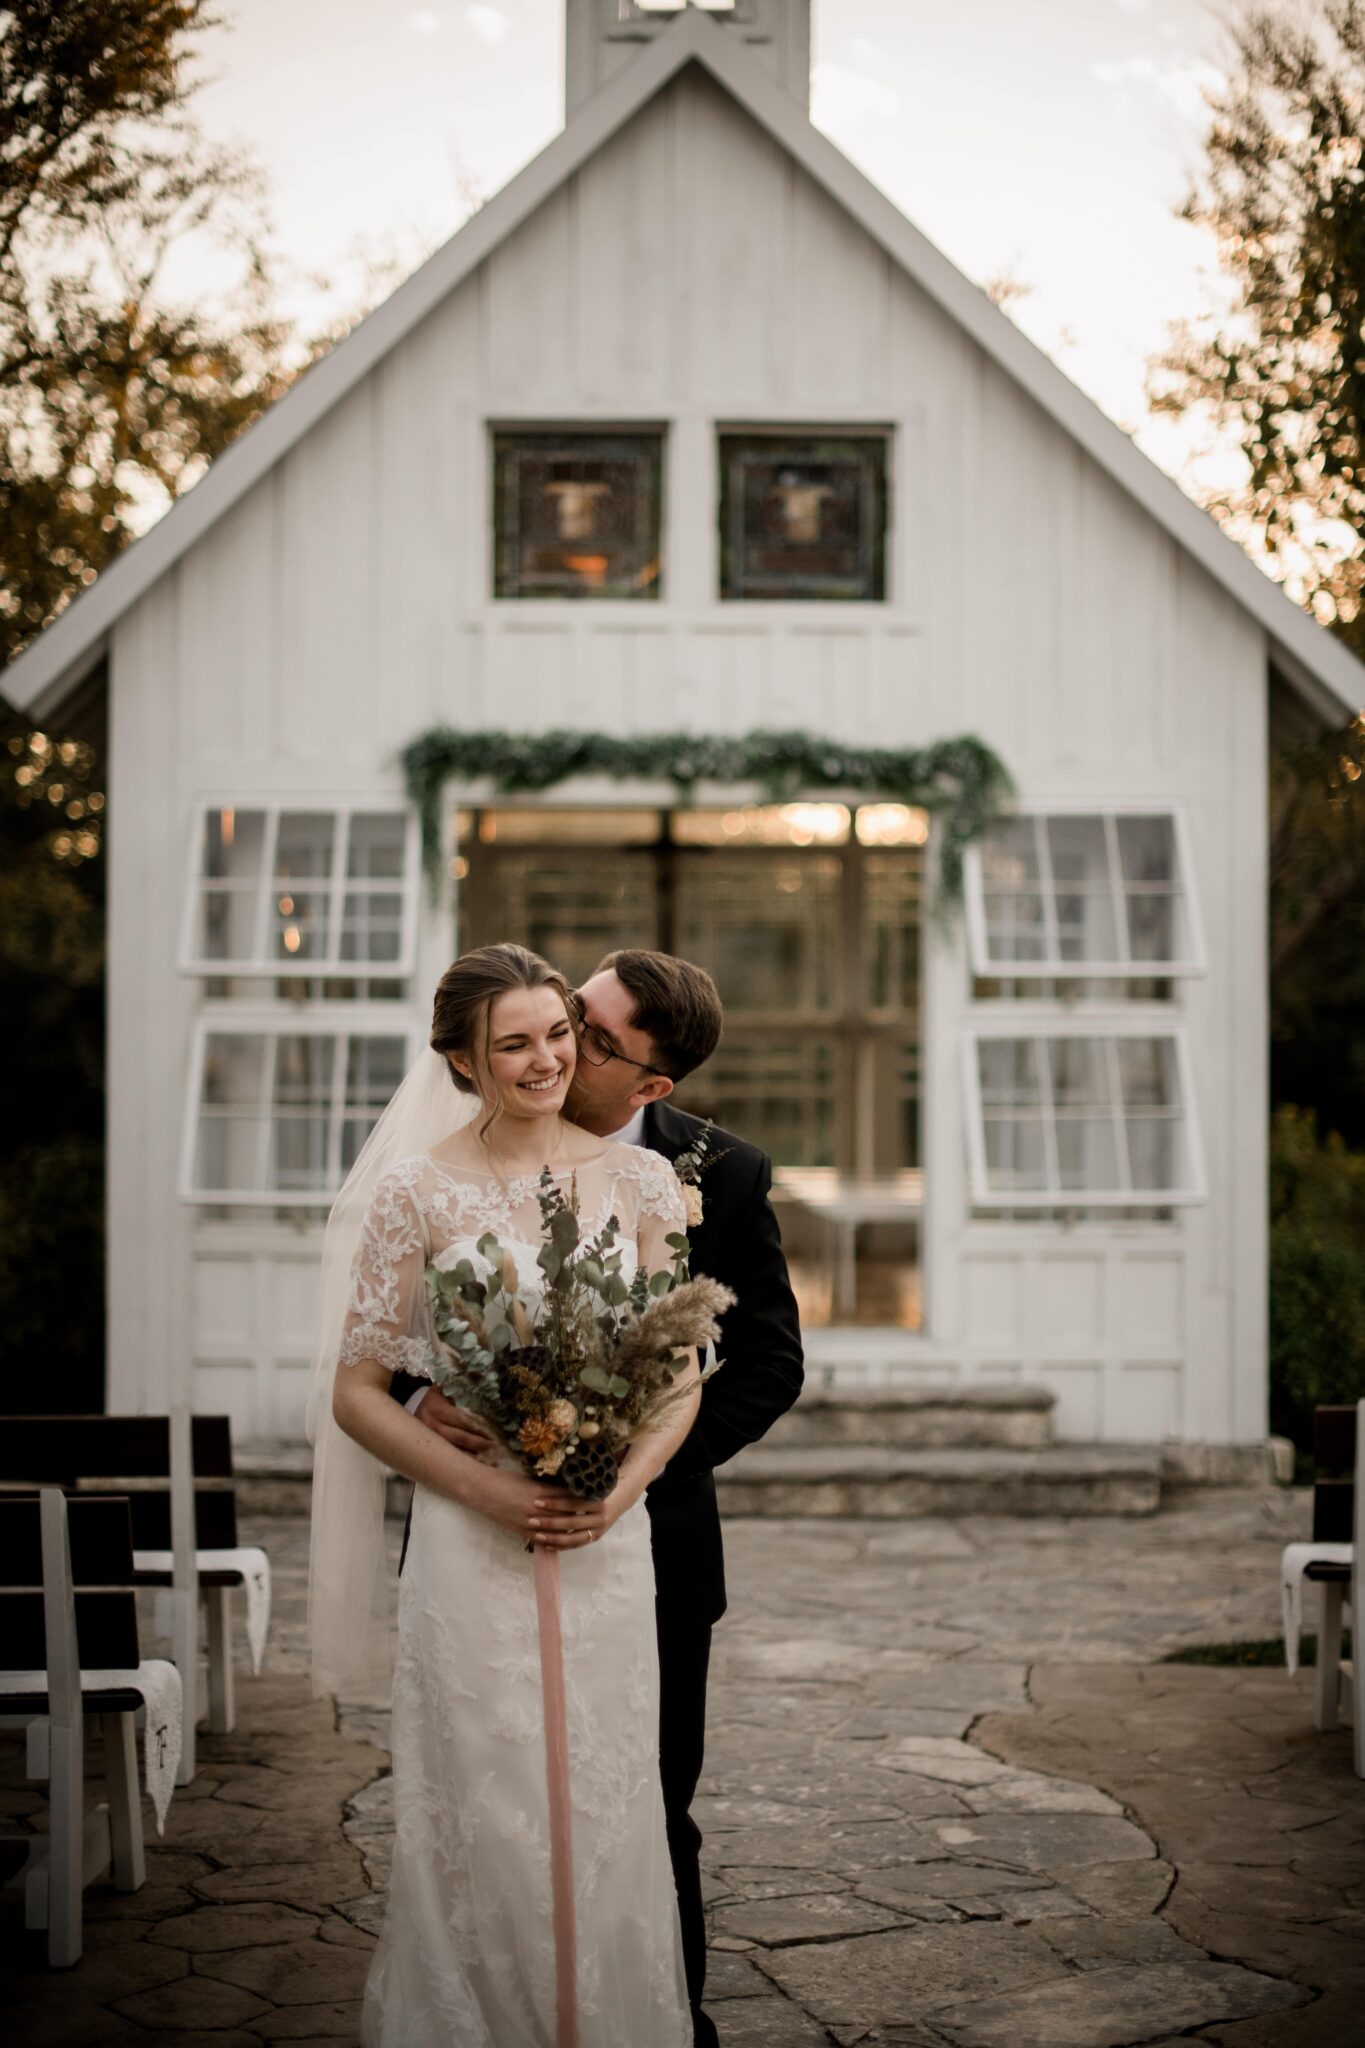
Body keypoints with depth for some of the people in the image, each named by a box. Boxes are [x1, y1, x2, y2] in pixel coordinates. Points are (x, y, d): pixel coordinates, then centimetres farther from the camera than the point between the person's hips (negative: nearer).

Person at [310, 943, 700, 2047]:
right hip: (471, 1546, -2)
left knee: (606, 1816, 7)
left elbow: (683, 1367, 9)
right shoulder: (418, 1193, -3)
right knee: (482, 1820, 2)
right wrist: (486, 1488, -13)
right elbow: (357, 1392, -1)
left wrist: (629, 1479, -9)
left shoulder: (639, 1179, 4)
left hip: (609, 1544, 2)